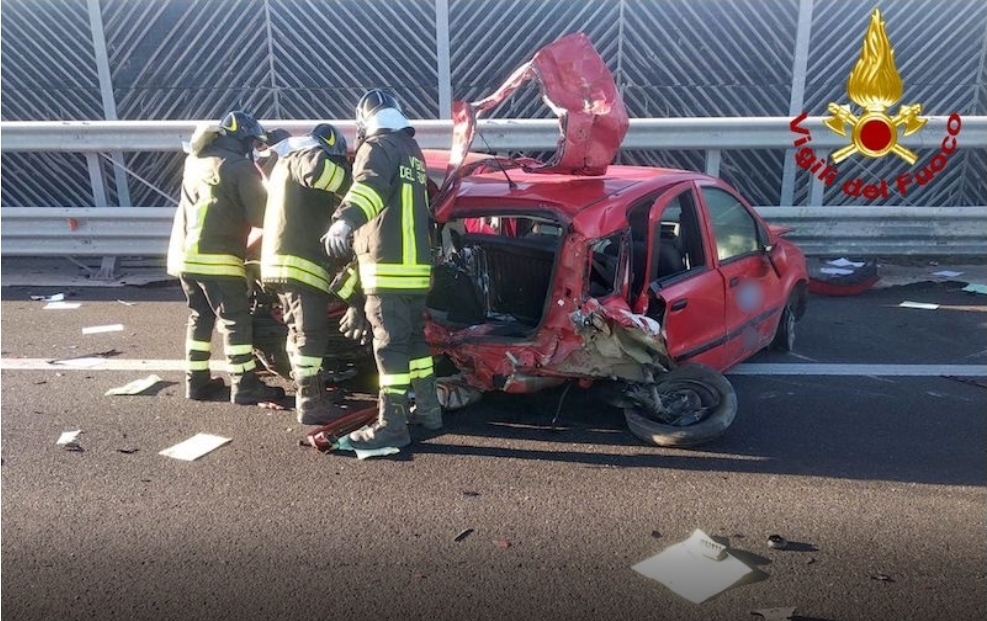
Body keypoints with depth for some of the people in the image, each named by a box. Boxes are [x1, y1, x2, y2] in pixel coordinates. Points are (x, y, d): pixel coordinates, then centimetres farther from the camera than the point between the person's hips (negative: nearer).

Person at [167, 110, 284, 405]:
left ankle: (196, 381, 22)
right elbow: (259, 215, -9)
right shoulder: (240, 167, -8)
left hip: (185, 254, 8)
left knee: (200, 317, 17)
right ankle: (245, 386, 1)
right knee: (236, 320, -2)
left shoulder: (195, 161, 17)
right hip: (216, 258, -8)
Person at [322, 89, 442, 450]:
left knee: (389, 344, -7)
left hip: (388, 267, -9)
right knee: (413, 337, 17)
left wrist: (345, 220, -45)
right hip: (416, 265, 9)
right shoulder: (412, 150, 21)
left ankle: (392, 425, -4)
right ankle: (427, 409, 25)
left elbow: (370, 186, -29)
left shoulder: (378, 145, -7)